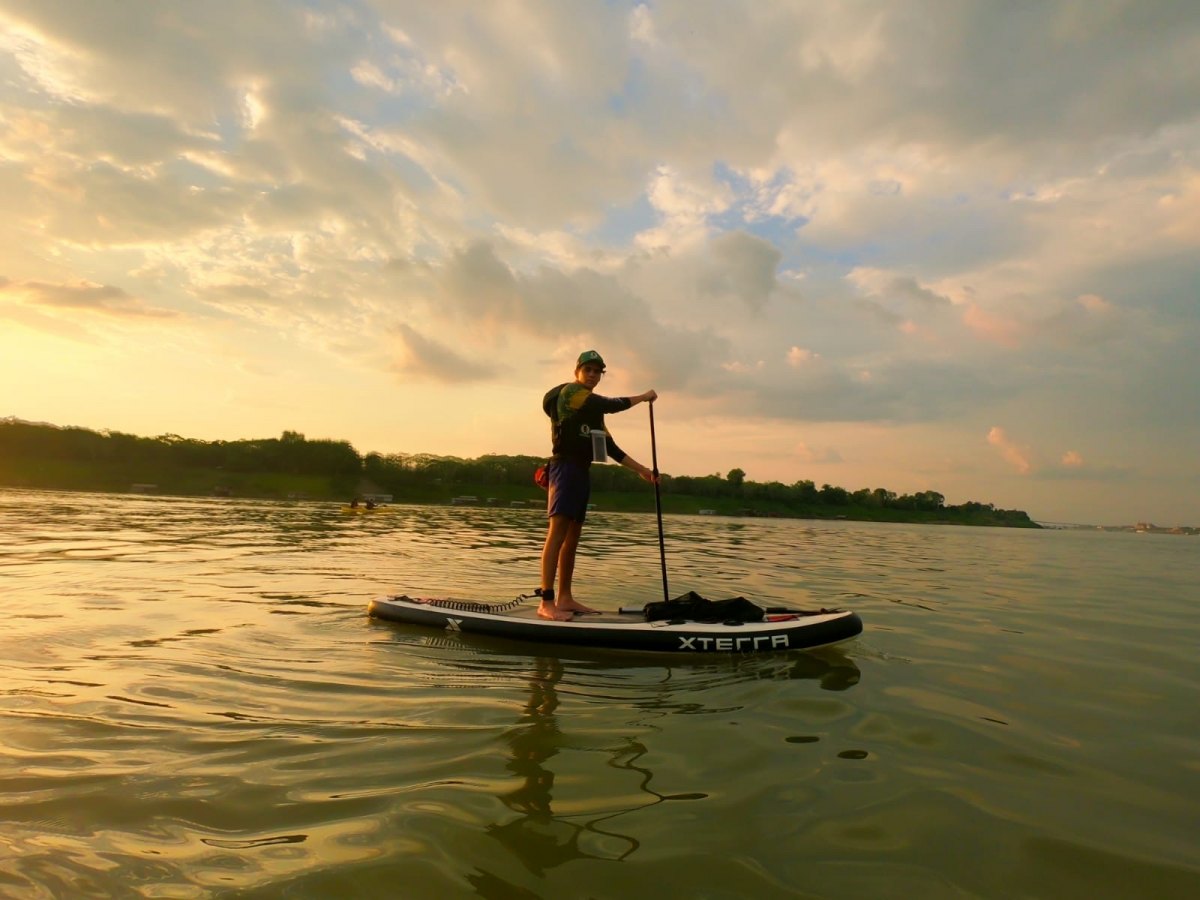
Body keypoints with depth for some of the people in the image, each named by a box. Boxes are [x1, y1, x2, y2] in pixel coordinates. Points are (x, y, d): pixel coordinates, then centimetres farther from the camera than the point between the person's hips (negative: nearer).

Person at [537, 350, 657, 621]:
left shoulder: (593, 411, 24)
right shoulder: (569, 392, -2)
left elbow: (610, 446, 20)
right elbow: (612, 405, -13)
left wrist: (641, 469, 15)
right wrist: (643, 397, 1)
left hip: (582, 472, 9)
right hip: (565, 468, -9)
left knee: (572, 537, 7)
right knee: (557, 532, -15)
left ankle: (564, 598, 11)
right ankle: (546, 602, -17)